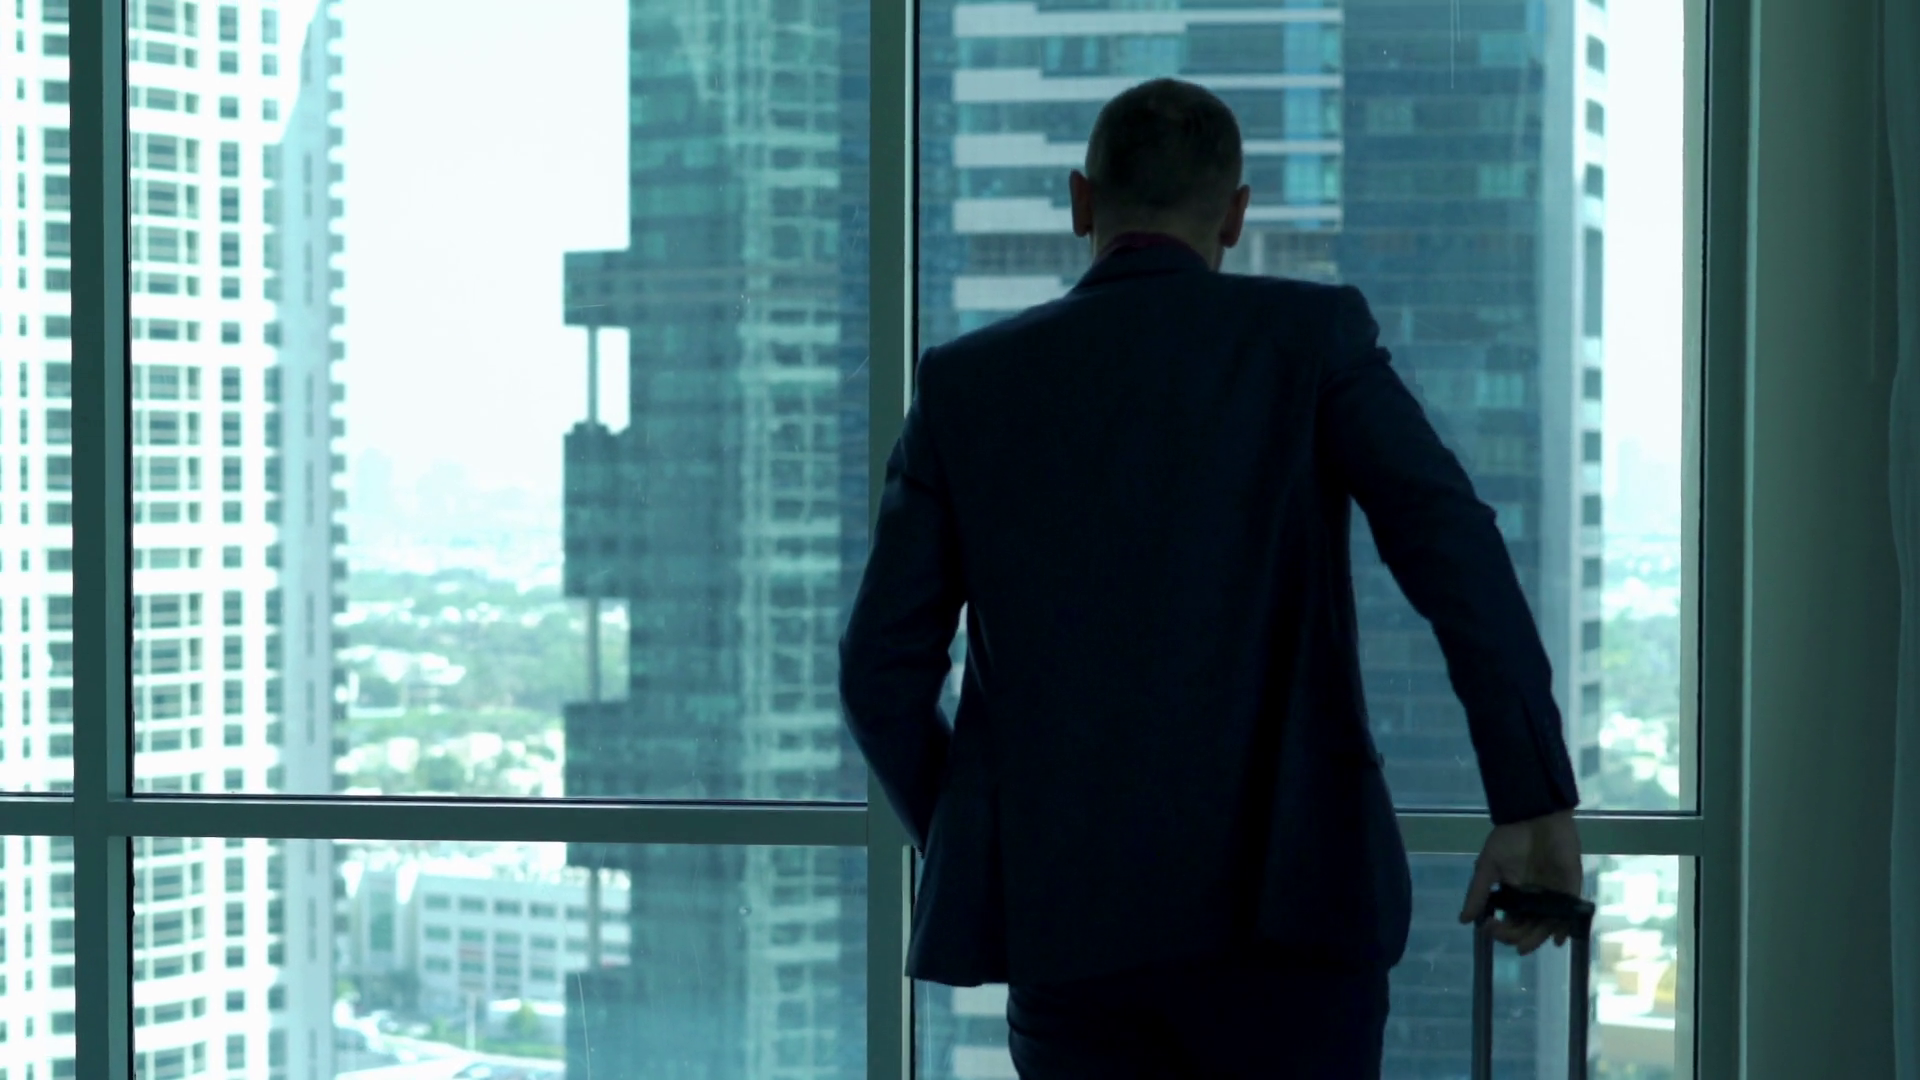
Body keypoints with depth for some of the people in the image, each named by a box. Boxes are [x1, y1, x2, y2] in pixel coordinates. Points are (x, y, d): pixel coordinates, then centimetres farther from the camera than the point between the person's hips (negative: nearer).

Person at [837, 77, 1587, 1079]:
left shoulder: (965, 382, 8)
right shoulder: (1312, 335, 2)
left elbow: (883, 669, 6)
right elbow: (1456, 552, -11)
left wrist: (972, 851, 21)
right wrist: (1535, 806, -10)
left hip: (1064, 916, 2)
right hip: (1288, 901, -2)